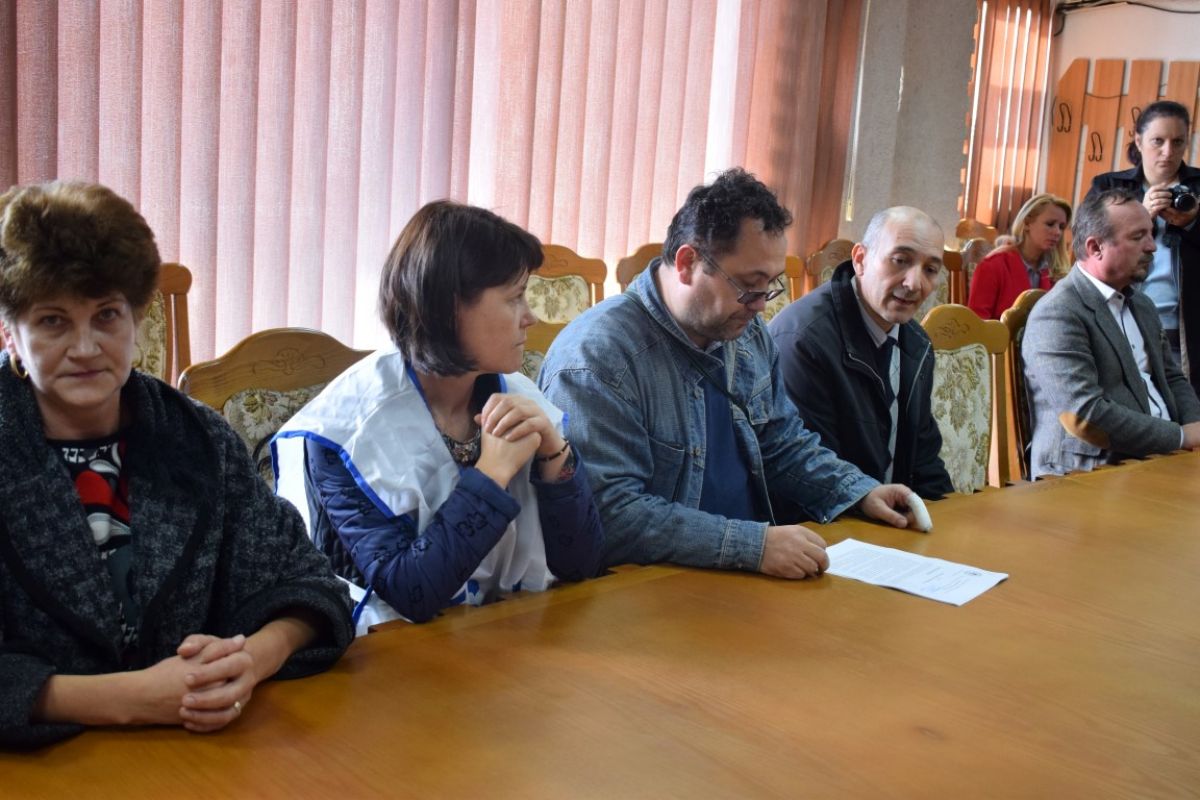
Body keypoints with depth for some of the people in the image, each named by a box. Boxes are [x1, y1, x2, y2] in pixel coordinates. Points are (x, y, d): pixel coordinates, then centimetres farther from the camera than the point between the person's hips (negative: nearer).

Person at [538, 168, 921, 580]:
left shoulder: (750, 335, 9)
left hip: (750, 577, 7)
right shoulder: (599, 355, -18)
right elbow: (609, 514, -26)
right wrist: (753, 545, -29)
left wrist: (862, 493, 6)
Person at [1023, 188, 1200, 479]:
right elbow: (1084, 416, -20)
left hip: (1156, 459, 9)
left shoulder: (1142, 305, 17)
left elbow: (1172, 379, 26)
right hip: (1088, 477, -8)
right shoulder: (1057, 314, -12)